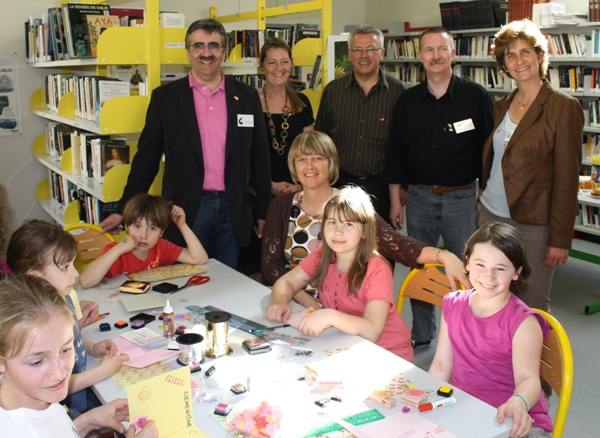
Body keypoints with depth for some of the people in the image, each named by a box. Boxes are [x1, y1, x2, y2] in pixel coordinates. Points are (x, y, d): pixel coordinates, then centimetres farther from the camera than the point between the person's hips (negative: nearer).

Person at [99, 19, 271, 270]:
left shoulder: (247, 97, 6)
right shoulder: (165, 97, 2)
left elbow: (259, 157, 9)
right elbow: (146, 157, 4)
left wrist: (262, 212, 9)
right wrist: (124, 211, 3)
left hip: (233, 209, 2)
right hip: (187, 209, -1)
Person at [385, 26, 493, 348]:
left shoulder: (476, 96, -3)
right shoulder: (408, 100, 6)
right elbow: (396, 153, 9)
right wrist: (395, 201, 6)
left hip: (462, 197, -3)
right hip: (419, 197, 3)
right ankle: (421, 336, 27)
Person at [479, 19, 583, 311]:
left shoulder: (564, 107, -9)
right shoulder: (500, 107, 11)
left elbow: (567, 178, -11)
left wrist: (560, 239, -13)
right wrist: (482, 206, 14)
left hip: (532, 225, -5)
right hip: (491, 216, 6)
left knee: (531, 308, 5)